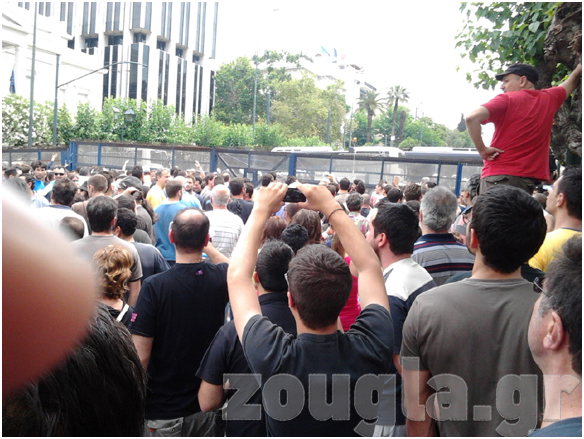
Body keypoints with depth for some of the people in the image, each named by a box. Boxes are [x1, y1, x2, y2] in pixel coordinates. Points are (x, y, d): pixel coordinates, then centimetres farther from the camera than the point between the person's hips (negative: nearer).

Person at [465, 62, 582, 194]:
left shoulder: (507, 100, -4)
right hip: (528, 179, 6)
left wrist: (482, 149, -12)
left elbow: (471, 117, -20)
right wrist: (579, 69, 53)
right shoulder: (549, 99, 13)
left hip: (498, 176, -5)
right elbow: (571, 82, 36)